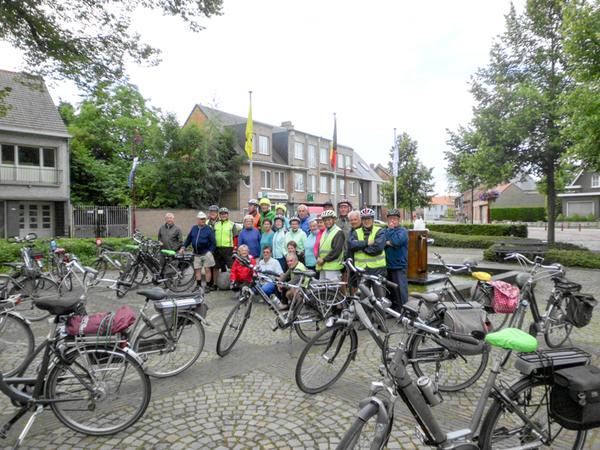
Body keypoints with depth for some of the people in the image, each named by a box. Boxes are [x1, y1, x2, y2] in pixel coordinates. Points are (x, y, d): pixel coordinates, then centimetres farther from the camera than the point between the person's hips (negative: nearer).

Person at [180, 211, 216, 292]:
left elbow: (213, 242, -5)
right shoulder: (194, 228, 9)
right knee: (197, 270, 8)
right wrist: (183, 247, 6)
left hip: (206, 253, -4)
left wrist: (210, 251, -14)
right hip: (196, 254, 4)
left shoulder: (209, 229, -5)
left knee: (207, 269, 0)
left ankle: (208, 286, 9)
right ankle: (198, 285, 18)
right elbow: (188, 238, 16)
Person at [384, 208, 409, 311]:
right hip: (387, 265, 6)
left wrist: (391, 229, -11)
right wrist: (388, 243, -16)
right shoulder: (385, 230, 14)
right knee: (389, 290, 14)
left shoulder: (403, 231, -3)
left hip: (399, 266, -6)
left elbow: (396, 242, -21)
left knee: (400, 291, -5)